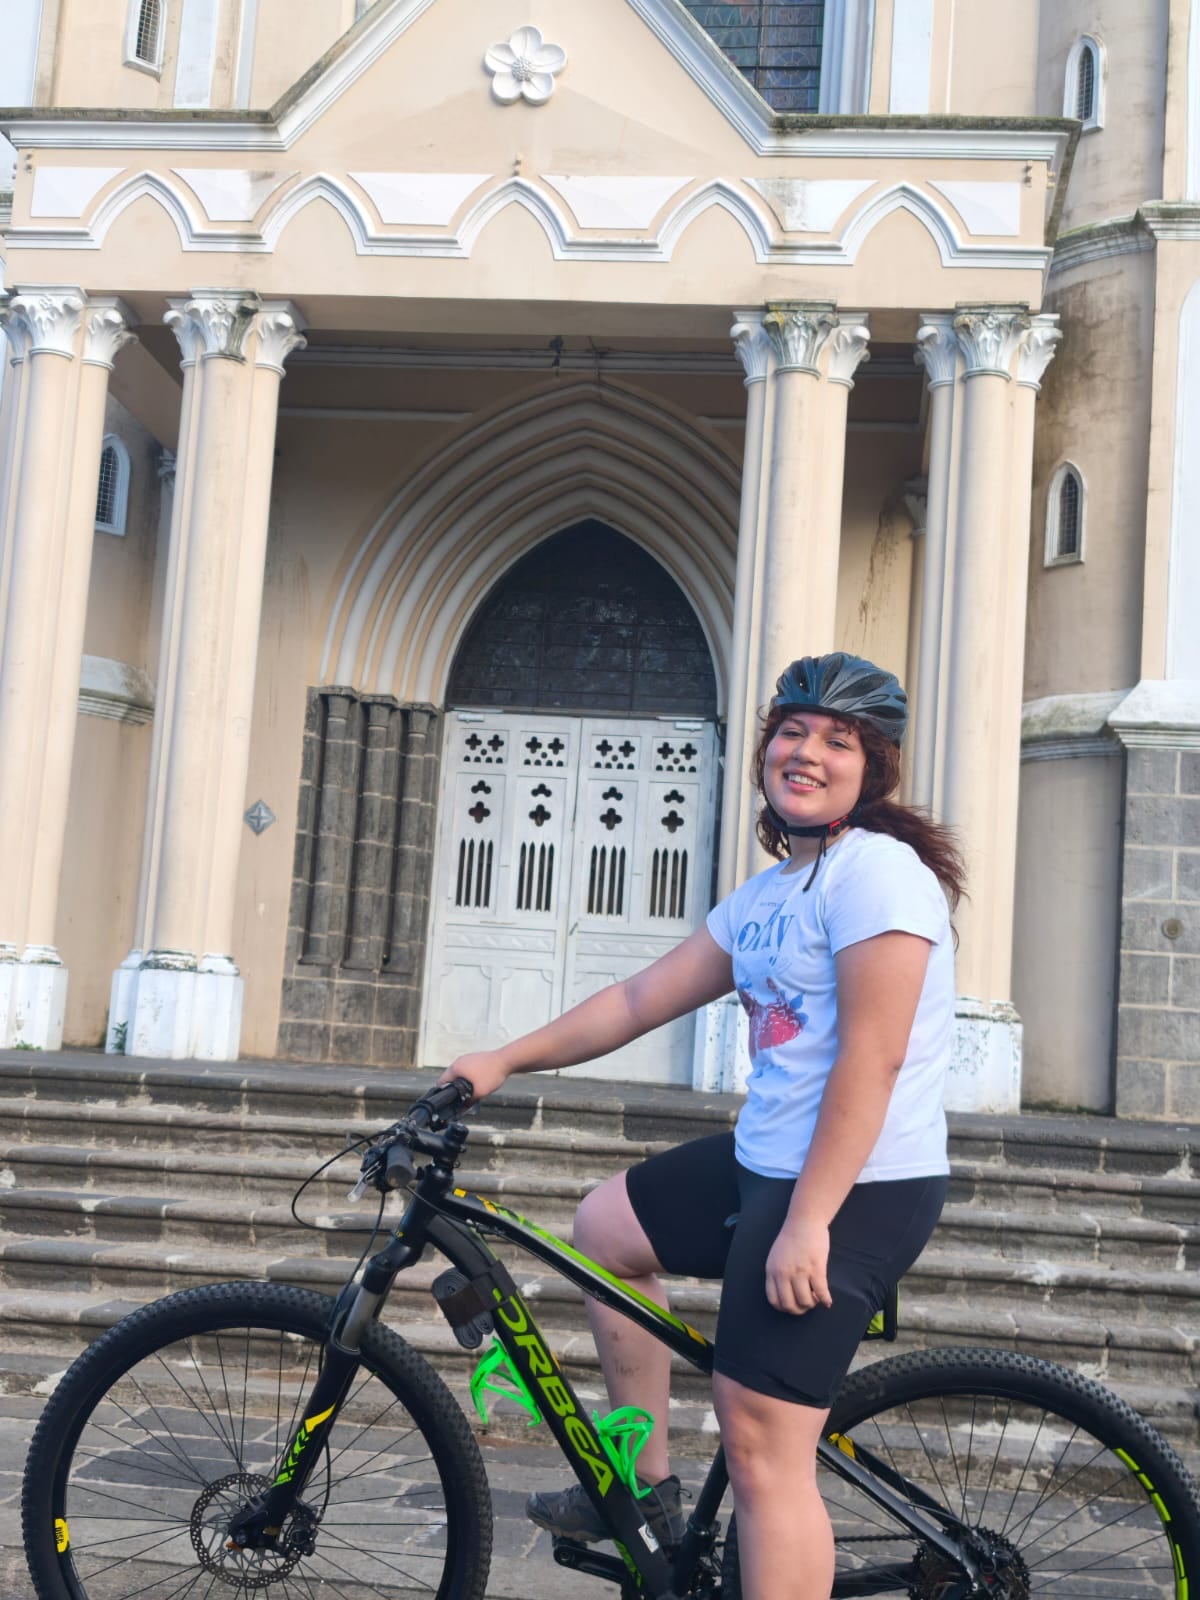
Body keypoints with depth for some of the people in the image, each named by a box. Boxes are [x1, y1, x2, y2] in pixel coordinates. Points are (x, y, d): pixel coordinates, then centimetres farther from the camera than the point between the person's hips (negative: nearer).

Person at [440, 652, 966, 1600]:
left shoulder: (876, 871, -15)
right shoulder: (765, 896, 13)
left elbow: (870, 1062, -21)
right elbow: (642, 999, 16)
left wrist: (807, 1222, -24)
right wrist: (508, 1059, 15)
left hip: (856, 1187, -10)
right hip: (767, 1161, 10)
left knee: (762, 1448, -10)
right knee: (603, 1227, 22)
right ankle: (647, 1487, 28)